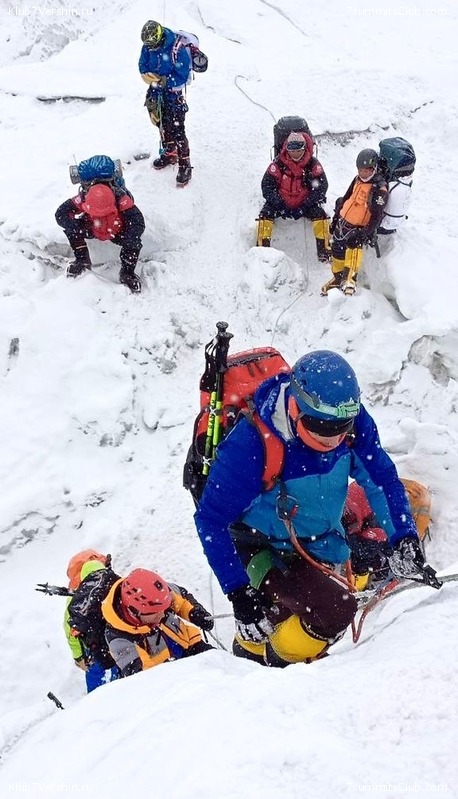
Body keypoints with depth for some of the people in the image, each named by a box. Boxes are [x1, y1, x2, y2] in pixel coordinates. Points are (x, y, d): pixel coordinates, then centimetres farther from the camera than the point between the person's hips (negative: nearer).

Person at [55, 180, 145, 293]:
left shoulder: (121, 200, -42)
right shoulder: (83, 198, -36)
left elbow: (138, 223, -47)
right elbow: (60, 214, -35)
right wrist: (78, 227, -48)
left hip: (118, 232, -1)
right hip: (91, 230, 2)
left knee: (134, 241, -31)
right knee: (71, 227, -26)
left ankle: (127, 273, -8)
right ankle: (82, 260, -8)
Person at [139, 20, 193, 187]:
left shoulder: (177, 49, -27)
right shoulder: (148, 46, -7)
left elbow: (182, 76, -23)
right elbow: (143, 66, 5)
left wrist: (162, 80, -29)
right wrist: (149, 76, -17)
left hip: (173, 93, -7)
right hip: (156, 91, 7)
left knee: (176, 130, -7)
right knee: (162, 124, 20)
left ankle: (185, 165, 1)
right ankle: (169, 153, 40)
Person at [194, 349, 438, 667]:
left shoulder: (353, 423, -19)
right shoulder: (251, 444, -33)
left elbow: (383, 478, -5)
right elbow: (211, 519, -25)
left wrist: (404, 539, -17)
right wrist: (238, 591, -28)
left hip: (320, 548, 6)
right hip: (265, 552, -6)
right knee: (337, 609, -23)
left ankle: (251, 648, 53)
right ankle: (281, 664, 4)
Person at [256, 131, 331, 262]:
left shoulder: (312, 164, -10)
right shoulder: (278, 163, -12)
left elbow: (321, 186, -9)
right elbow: (267, 185, -11)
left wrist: (306, 205, -18)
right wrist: (280, 205, -20)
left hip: (305, 203, 0)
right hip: (281, 202, 0)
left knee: (320, 214, -26)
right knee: (266, 214, -25)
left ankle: (324, 251, -16)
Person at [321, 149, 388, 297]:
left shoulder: (380, 188, -16)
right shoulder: (358, 180, 6)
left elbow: (377, 215, -21)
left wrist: (367, 232, -28)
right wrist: (335, 218, 19)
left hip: (358, 227, -7)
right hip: (343, 221, 7)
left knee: (354, 245, -27)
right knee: (337, 250, 12)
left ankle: (350, 278, -26)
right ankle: (338, 278, 30)